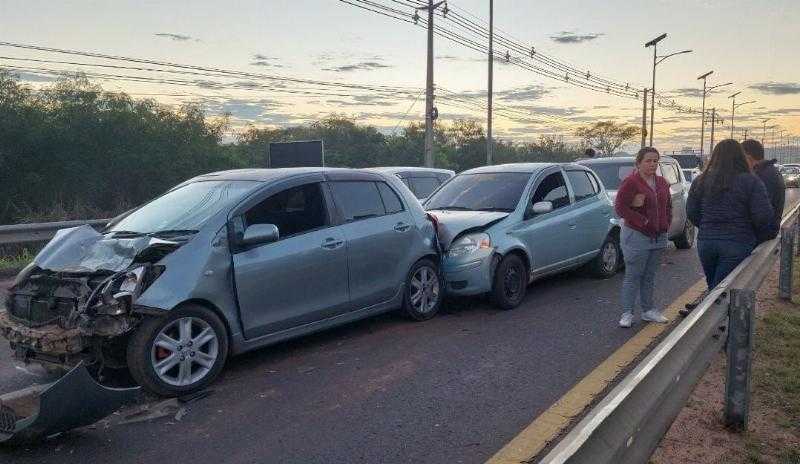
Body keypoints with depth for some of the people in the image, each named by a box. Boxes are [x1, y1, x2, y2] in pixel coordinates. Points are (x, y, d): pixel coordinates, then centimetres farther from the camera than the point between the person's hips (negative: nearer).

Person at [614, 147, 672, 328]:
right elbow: (620, 207, -16)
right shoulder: (631, 182, -11)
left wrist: (666, 224, 7)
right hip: (637, 236, -7)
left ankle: (648, 310, 26)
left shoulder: (662, 183, 12)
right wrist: (642, 221, -17)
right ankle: (627, 313, 6)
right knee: (633, 276, -2)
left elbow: (668, 206, 22)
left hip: (659, 237, 7)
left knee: (649, 277, 15)